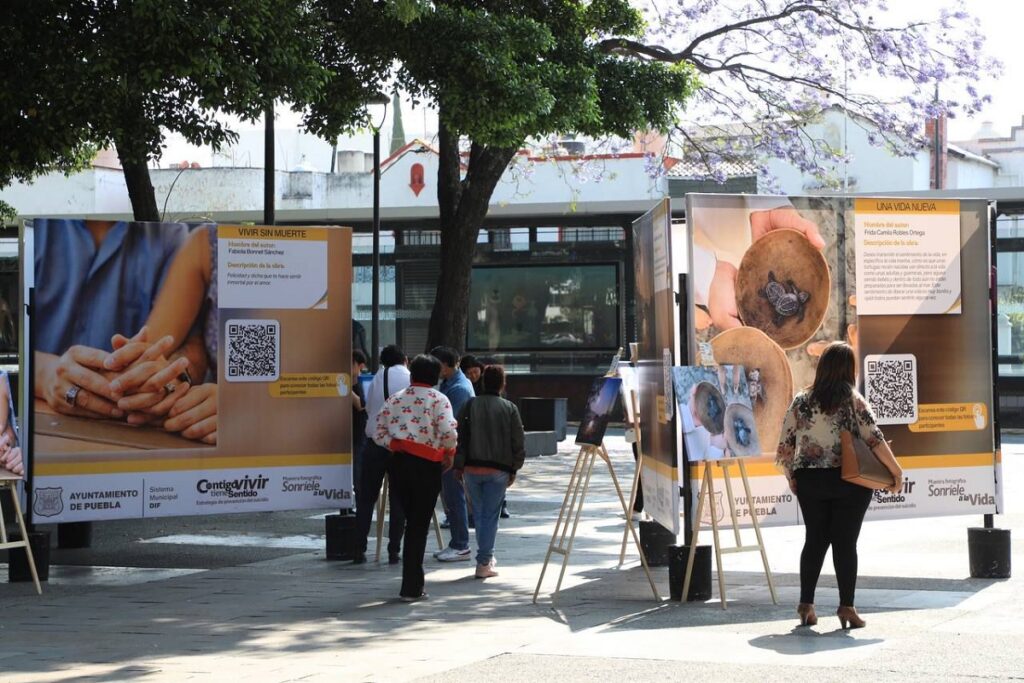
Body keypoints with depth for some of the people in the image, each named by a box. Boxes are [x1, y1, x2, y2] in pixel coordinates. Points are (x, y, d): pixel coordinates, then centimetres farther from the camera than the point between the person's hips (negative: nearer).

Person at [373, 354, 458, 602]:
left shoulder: (395, 399, 10)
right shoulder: (438, 399, -4)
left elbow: (378, 432, 6)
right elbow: (449, 432, -16)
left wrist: (395, 446, 8)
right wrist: (449, 455, -1)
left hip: (398, 461, 4)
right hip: (426, 465, -4)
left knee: (412, 521, 19)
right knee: (419, 527, 2)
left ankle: (414, 581, 23)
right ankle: (411, 588, 3)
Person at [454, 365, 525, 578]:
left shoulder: (470, 405, 0)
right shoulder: (510, 408, -2)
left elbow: (460, 437, -1)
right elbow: (518, 442, -1)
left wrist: (458, 465, 6)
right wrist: (514, 469, 8)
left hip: (472, 468, 1)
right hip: (498, 470, -1)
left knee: (479, 513, 14)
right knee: (490, 515, 3)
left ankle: (487, 556, 25)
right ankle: (484, 563, 0)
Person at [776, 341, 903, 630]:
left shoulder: (801, 401, 3)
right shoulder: (852, 400, -7)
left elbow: (785, 445, 4)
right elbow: (874, 439, -12)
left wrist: (791, 476, 17)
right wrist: (896, 472, -3)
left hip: (809, 481, 3)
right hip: (848, 481, -3)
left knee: (814, 540, 11)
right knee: (845, 542, 2)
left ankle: (806, 604, 10)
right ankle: (846, 606, 2)